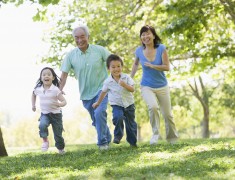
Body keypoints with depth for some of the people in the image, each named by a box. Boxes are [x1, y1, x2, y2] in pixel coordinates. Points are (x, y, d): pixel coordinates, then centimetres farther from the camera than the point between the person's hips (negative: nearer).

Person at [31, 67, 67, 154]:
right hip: (44, 114, 2)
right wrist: (33, 105, 14)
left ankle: (61, 149, 31)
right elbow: (33, 94, 20)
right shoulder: (38, 89, -6)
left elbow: (64, 102, -16)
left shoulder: (55, 90, -17)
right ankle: (45, 141, -9)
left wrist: (59, 104, -37)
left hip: (56, 114, -2)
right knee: (42, 125, -31)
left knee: (58, 134, 7)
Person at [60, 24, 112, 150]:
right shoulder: (71, 55, -3)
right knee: (96, 120, 13)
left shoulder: (99, 50, -8)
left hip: (101, 89, -3)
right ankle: (108, 138, 37)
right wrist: (59, 91, -13)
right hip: (85, 93, 3)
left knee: (99, 113, -24)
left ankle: (103, 142, -13)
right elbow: (64, 74, -4)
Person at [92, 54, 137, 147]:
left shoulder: (126, 78, -8)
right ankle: (118, 135, -7)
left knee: (130, 124, 9)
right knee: (117, 117, -30)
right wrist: (98, 103, 18)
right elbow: (103, 92, 8)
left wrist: (125, 85, -29)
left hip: (129, 104, 1)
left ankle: (132, 142, 29)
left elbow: (132, 89, -11)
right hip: (116, 105, -1)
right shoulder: (108, 81, -8)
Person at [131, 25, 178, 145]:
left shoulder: (161, 48, -13)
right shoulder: (139, 51, -7)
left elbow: (167, 67, -14)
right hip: (147, 87, 0)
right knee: (153, 106, -29)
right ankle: (155, 134, -12)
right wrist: (130, 78, 13)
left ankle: (172, 139, 32)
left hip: (162, 86, 0)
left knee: (167, 114, 9)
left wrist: (152, 66, -26)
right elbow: (136, 64, 14)